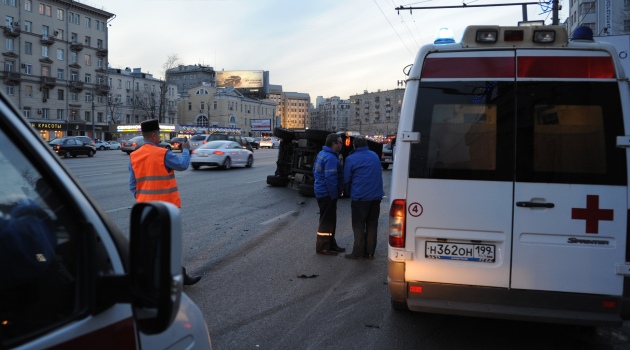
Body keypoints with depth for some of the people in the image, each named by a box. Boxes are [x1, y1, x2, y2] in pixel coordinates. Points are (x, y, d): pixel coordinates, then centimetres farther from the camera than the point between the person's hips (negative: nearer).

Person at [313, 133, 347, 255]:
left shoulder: (322, 154, 11)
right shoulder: (331, 158, -22)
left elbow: (315, 171, 20)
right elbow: (330, 178, -26)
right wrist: (334, 195, -19)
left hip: (321, 190, 10)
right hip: (327, 193, -10)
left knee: (330, 219, 19)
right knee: (327, 220, -2)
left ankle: (331, 244, 29)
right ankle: (322, 247, 6)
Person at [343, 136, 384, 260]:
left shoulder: (351, 159, -7)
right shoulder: (375, 156, 10)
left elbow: (346, 180, -1)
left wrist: (351, 191, 17)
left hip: (360, 197, -5)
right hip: (376, 196, 5)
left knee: (358, 226, 4)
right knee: (372, 225, 12)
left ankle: (358, 252, 6)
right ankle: (370, 252, 16)